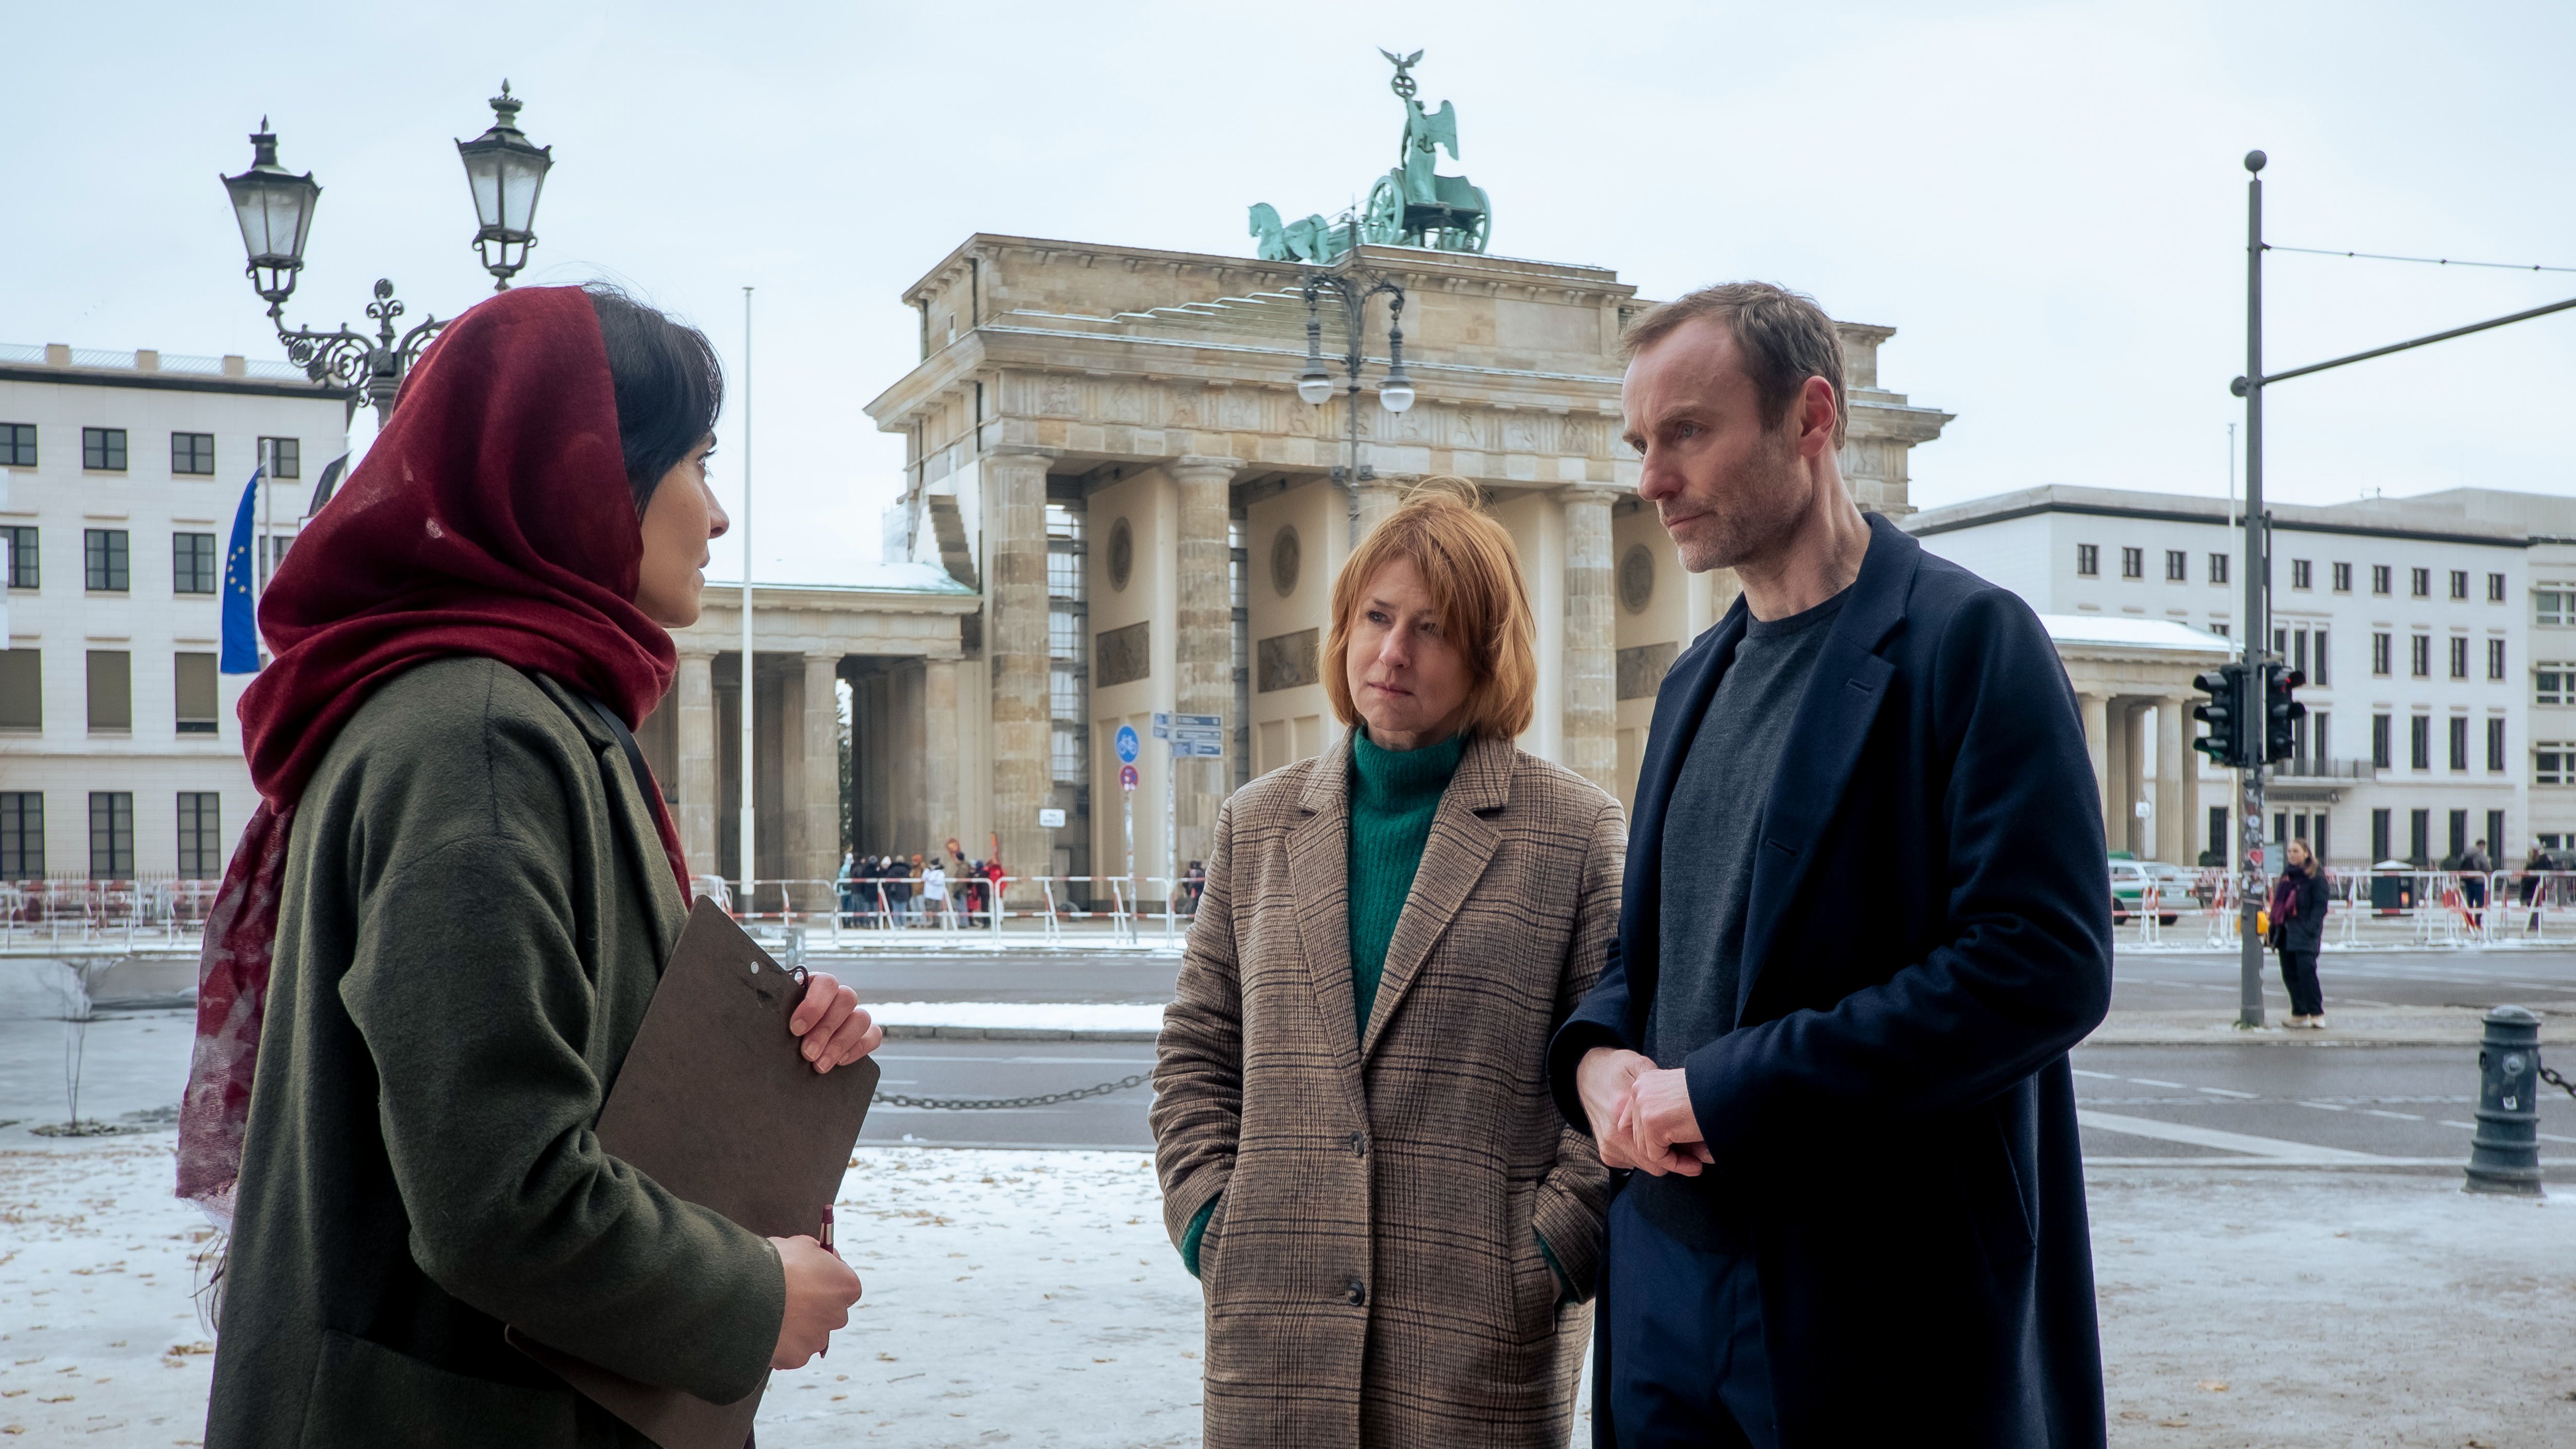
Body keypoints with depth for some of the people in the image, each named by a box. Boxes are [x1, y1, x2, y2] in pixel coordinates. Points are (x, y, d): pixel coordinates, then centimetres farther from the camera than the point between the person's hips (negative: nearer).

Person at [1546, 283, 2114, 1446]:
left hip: (1890, 1311, -7)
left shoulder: (1966, 639, -9)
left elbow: (2047, 965, -19)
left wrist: (1730, 1087, -18)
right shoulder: (1697, 677, 14)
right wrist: (1597, 1053, -3)